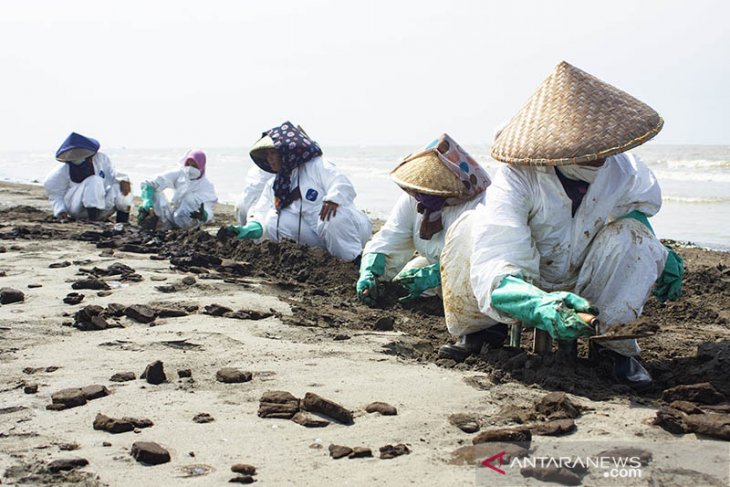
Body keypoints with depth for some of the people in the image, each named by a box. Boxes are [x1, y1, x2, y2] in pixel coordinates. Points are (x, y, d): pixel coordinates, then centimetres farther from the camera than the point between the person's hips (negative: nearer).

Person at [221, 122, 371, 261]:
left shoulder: (317, 166, -7)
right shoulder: (274, 186, 13)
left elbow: (344, 186, -22)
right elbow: (262, 215, 3)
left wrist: (333, 199, -45)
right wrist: (245, 230, -18)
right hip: (317, 234, 6)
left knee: (334, 216, -40)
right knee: (274, 221, -12)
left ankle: (356, 259, -20)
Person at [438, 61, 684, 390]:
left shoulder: (624, 170, -18)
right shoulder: (517, 180, -31)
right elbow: (491, 275, -44)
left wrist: (660, 255, -2)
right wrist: (542, 306, -62)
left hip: (585, 291, 3)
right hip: (525, 289, -2)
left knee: (631, 235, -26)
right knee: (471, 228, -29)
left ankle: (614, 343, -10)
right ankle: (483, 330, -6)